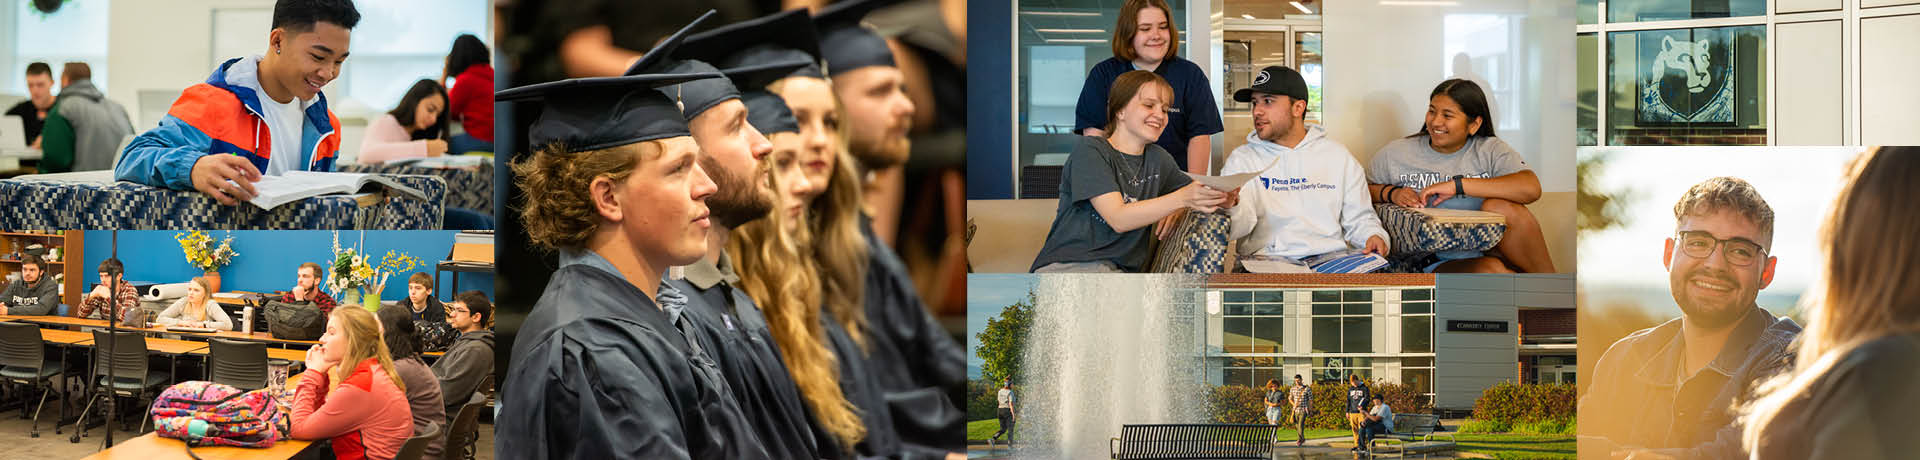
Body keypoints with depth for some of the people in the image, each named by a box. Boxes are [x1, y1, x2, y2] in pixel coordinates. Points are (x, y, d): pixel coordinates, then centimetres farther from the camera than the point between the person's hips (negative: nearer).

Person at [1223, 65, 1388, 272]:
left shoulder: (1337, 155, 17)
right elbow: (1236, 228, -6)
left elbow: (1359, 218, 19)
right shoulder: (1242, 159, 10)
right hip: (1269, 259, -3)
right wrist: (1231, 206, -31)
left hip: (1332, 255, 3)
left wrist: (1374, 236, -4)